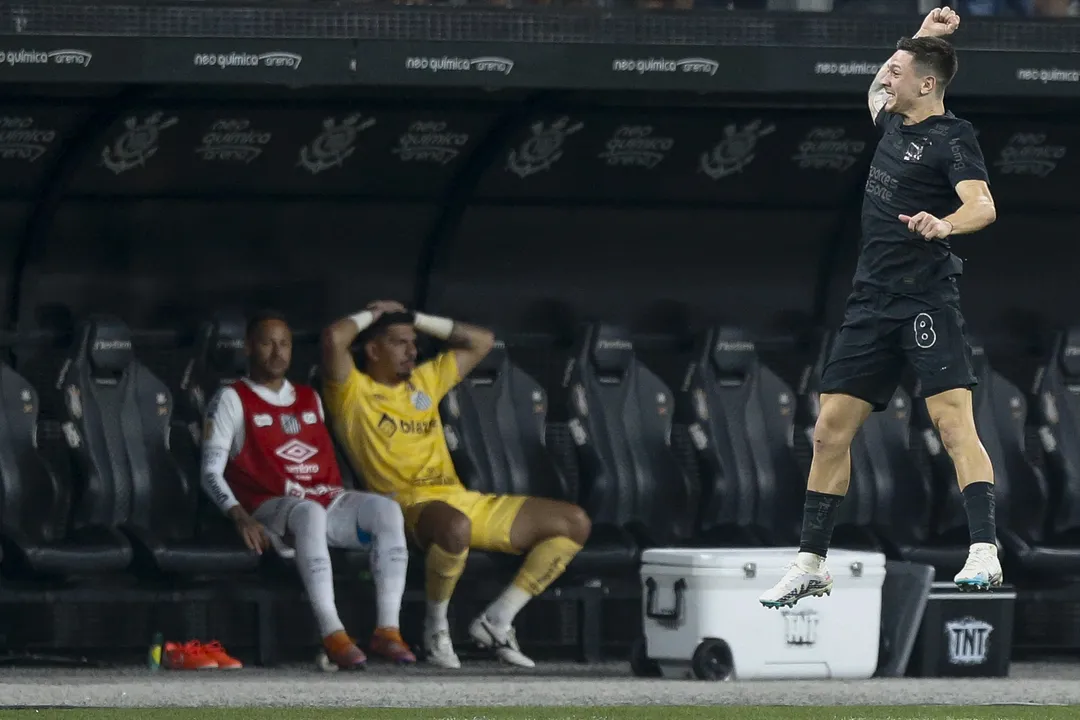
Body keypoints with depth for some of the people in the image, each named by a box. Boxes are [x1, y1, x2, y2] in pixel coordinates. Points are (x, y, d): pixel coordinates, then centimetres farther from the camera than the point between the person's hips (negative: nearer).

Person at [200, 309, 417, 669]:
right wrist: (240, 517, -18)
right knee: (309, 513, -42)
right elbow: (211, 471, -1)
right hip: (272, 508, -6)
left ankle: (387, 630, -32)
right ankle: (332, 634, -50)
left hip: (325, 499, 6)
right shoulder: (233, 399, 8)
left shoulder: (309, 399, 27)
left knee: (387, 509, -25)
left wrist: (344, 505, 8)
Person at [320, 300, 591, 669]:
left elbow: (481, 341, 31)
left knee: (575, 523, -2)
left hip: (465, 502, 8)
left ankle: (496, 621, -4)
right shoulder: (352, 392, 4)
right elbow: (334, 338, -15)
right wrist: (371, 315, 7)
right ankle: (436, 625, -17)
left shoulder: (425, 380, 25)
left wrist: (416, 319, 24)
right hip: (411, 505, -8)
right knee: (455, 527, -45)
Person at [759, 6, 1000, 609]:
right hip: (872, 301, 8)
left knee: (955, 423, -17)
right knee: (831, 430, 7)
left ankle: (985, 553, -22)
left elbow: (983, 205, -24)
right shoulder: (894, 123, 15)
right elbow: (878, 89, 40)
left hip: (927, 299, -8)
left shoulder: (952, 137, -8)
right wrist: (922, 37, 29)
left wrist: (945, 224, -45)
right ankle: (812, 564, 14)